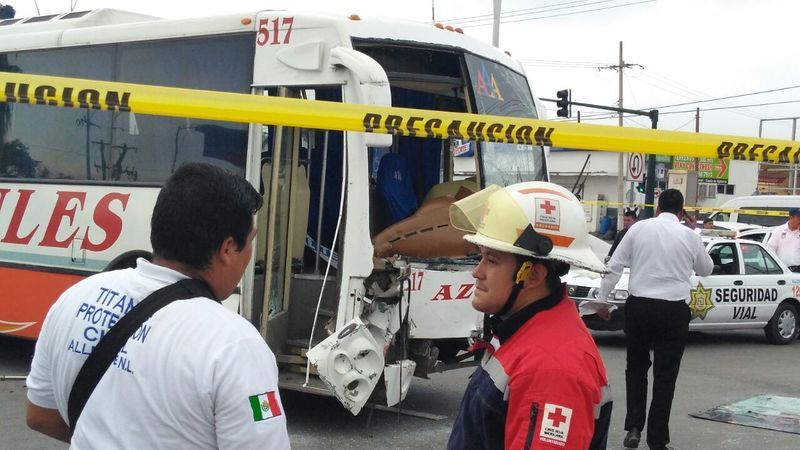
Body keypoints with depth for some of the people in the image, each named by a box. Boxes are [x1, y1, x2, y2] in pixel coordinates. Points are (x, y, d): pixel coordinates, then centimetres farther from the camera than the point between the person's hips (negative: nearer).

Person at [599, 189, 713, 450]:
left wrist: (602, 299, 8)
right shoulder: (689, 235, 1)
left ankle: (634, 428, 9)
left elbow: (614, 267, 0)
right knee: (665, 375, 8)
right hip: (674, 311, -1)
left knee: (636, 368, 19)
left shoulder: (639, 228, 1)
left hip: (639, 307, 1)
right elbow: (706, 269, 17)